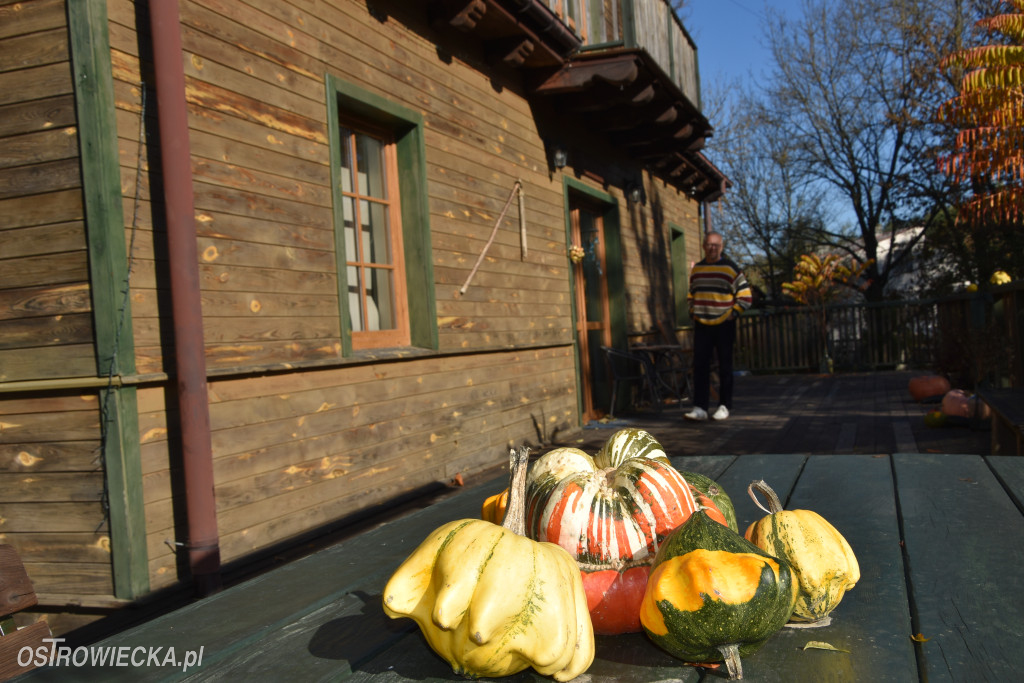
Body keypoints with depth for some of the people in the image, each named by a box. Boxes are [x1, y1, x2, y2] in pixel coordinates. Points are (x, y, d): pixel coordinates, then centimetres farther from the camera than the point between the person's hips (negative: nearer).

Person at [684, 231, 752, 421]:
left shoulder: (730, 268, -3)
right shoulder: (696, 269, 11)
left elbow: (745, 296, -2)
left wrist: (732, 313, -9)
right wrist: (692, 312, 12)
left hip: (724, 326, -4)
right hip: (701, 325, 4)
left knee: (725, 367, 3)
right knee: (700, 366, -3)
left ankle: (724, 406, 12)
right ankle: (700, 408, -4)